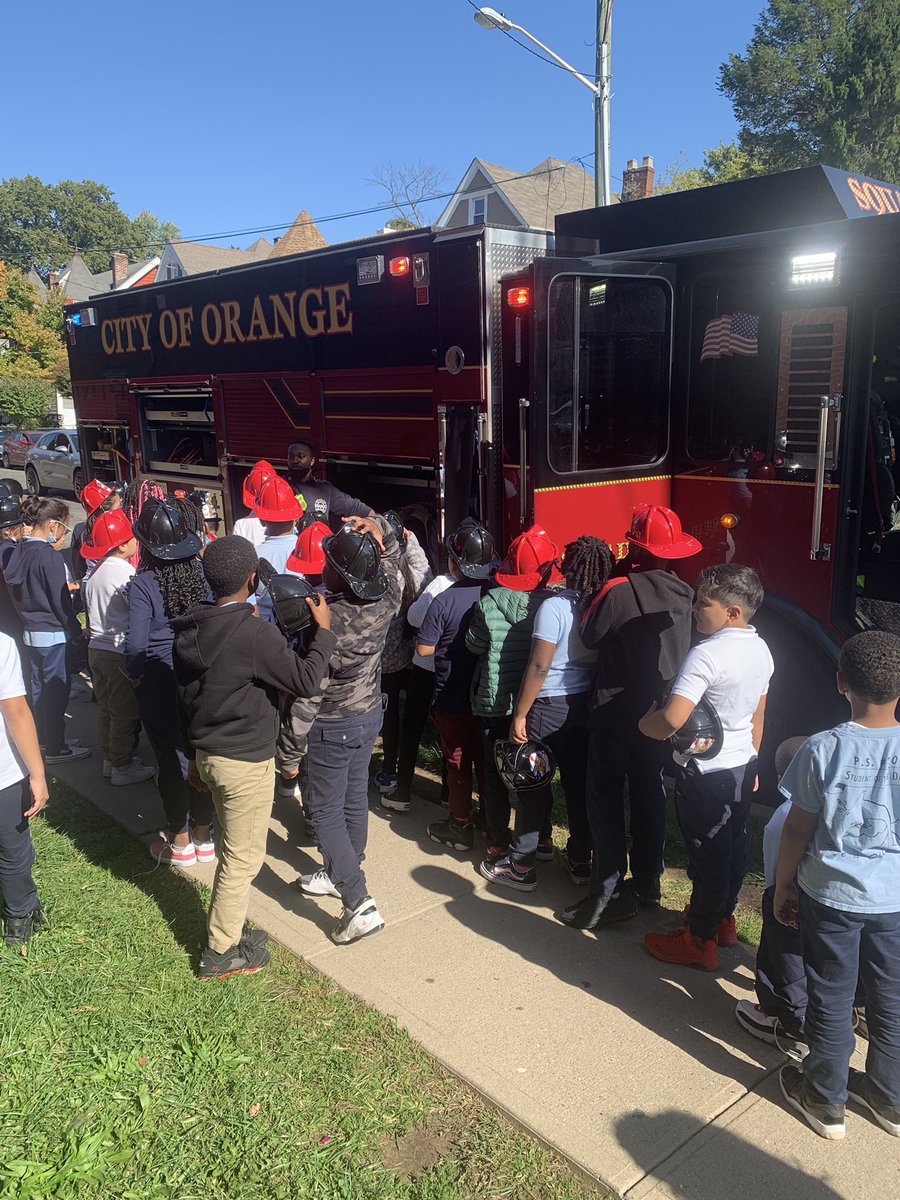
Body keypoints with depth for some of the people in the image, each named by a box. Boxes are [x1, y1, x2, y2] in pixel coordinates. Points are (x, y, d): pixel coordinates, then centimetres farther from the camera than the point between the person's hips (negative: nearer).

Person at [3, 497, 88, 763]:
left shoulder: (19, 552, 4)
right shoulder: (50, 557, -18)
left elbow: (16, 592, 13)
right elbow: (61, 602, -16)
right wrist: (77, 634, -6)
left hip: (29, 631, 8)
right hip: (52, 634, -8)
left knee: (40, 687, 18)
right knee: (57, 689, 1)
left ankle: (44, 738, 31)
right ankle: (55, 749, 8)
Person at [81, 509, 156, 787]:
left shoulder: (95, 572, 7)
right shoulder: (125, 572, -18)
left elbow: (91, 608, 16)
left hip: (96, 648, 8)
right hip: (120, 652, -8)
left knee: (106, 707, 18)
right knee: (124, 712, 2)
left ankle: (110, 758, 30)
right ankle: (122, 767, 11)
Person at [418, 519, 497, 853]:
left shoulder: (444, 602, -20)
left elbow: (424, 648, -14)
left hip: (452, 700, -4)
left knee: (458, 765, 11)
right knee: (488, 762, 19)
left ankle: (460, 828, 23)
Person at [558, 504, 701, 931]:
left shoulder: (620, 590, -20)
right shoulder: (684, 594, -3)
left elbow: (589, 636, -9)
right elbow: (684, 650, 7)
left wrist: (596, 599, 2)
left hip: (616, 711, -6)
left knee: (606, 799, 3)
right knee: (649, 796, 17)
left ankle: (609, 893, 5)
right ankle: (648, 881, 30)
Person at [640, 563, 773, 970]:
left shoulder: (706, 655, -27)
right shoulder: (761, 650, 2)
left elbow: (672, 719, -34)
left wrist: (644, 723, -13)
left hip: (705, 773, -8)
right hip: (742, 766, 9)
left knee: (707, 855, 5)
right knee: (733, 845, 22)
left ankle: (699, 941, 20)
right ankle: (723, 919, 41)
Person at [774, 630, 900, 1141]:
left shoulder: (822, 749, -17)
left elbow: (797, 830, -10)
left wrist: (783, 886, 5)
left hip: (830, 894, -2)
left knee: (832, 999, 15)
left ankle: (825, 1099, 32)